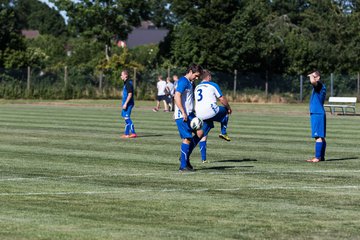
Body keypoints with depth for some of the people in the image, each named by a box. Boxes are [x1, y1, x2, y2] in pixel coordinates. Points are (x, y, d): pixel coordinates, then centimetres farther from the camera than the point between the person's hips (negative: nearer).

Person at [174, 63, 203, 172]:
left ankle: (185, 157, 14)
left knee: (199, 132, 8)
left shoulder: (189, 82, 17)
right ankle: (183, 165, -1)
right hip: (182, 116, -10)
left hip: (189, 114, 10)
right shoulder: (183, 81, -13)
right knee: (187, 138, -7)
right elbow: (177, 97, -22)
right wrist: (183, 113, -24)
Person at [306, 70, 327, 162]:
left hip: (317, 114, -10)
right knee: (321, 137, 12)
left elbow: (313, 81, -32)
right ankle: (321, 156, 17)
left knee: (318, 137, -11)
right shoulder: (322, 86, 16)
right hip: (320, 113, 10)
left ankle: (317, 157, -14)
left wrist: (311, 76, -13)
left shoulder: (319, 85, -13)